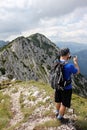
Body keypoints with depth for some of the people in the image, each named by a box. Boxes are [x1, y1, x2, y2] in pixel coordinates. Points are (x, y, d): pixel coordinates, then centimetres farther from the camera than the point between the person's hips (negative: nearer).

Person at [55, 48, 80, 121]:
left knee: (58, 101, 28)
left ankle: (57, 112, 50)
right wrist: (75, 62, 3)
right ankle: (60, 117, 35)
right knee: (64, 104, 16)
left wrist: (67, 60, 10)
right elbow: (77, 72, -8)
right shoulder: (70, 66, -30)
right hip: (66, 88, -6)